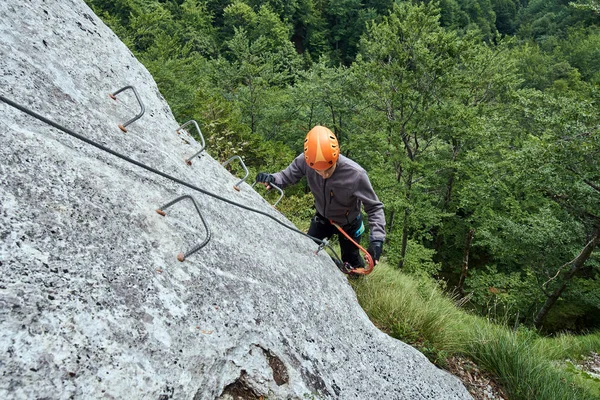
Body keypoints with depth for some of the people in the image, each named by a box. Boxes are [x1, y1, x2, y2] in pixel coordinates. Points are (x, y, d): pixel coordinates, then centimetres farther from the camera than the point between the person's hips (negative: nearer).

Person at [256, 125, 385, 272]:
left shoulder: (356, 174, -40)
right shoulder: (305, 161, -33)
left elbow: (375, 207, -28)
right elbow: (286, 176, -14)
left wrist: (377, 239, -39)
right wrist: (271, 179, -38)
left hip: (348, 223, -2)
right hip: (322, 217, 3)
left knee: (350, 261, 16)